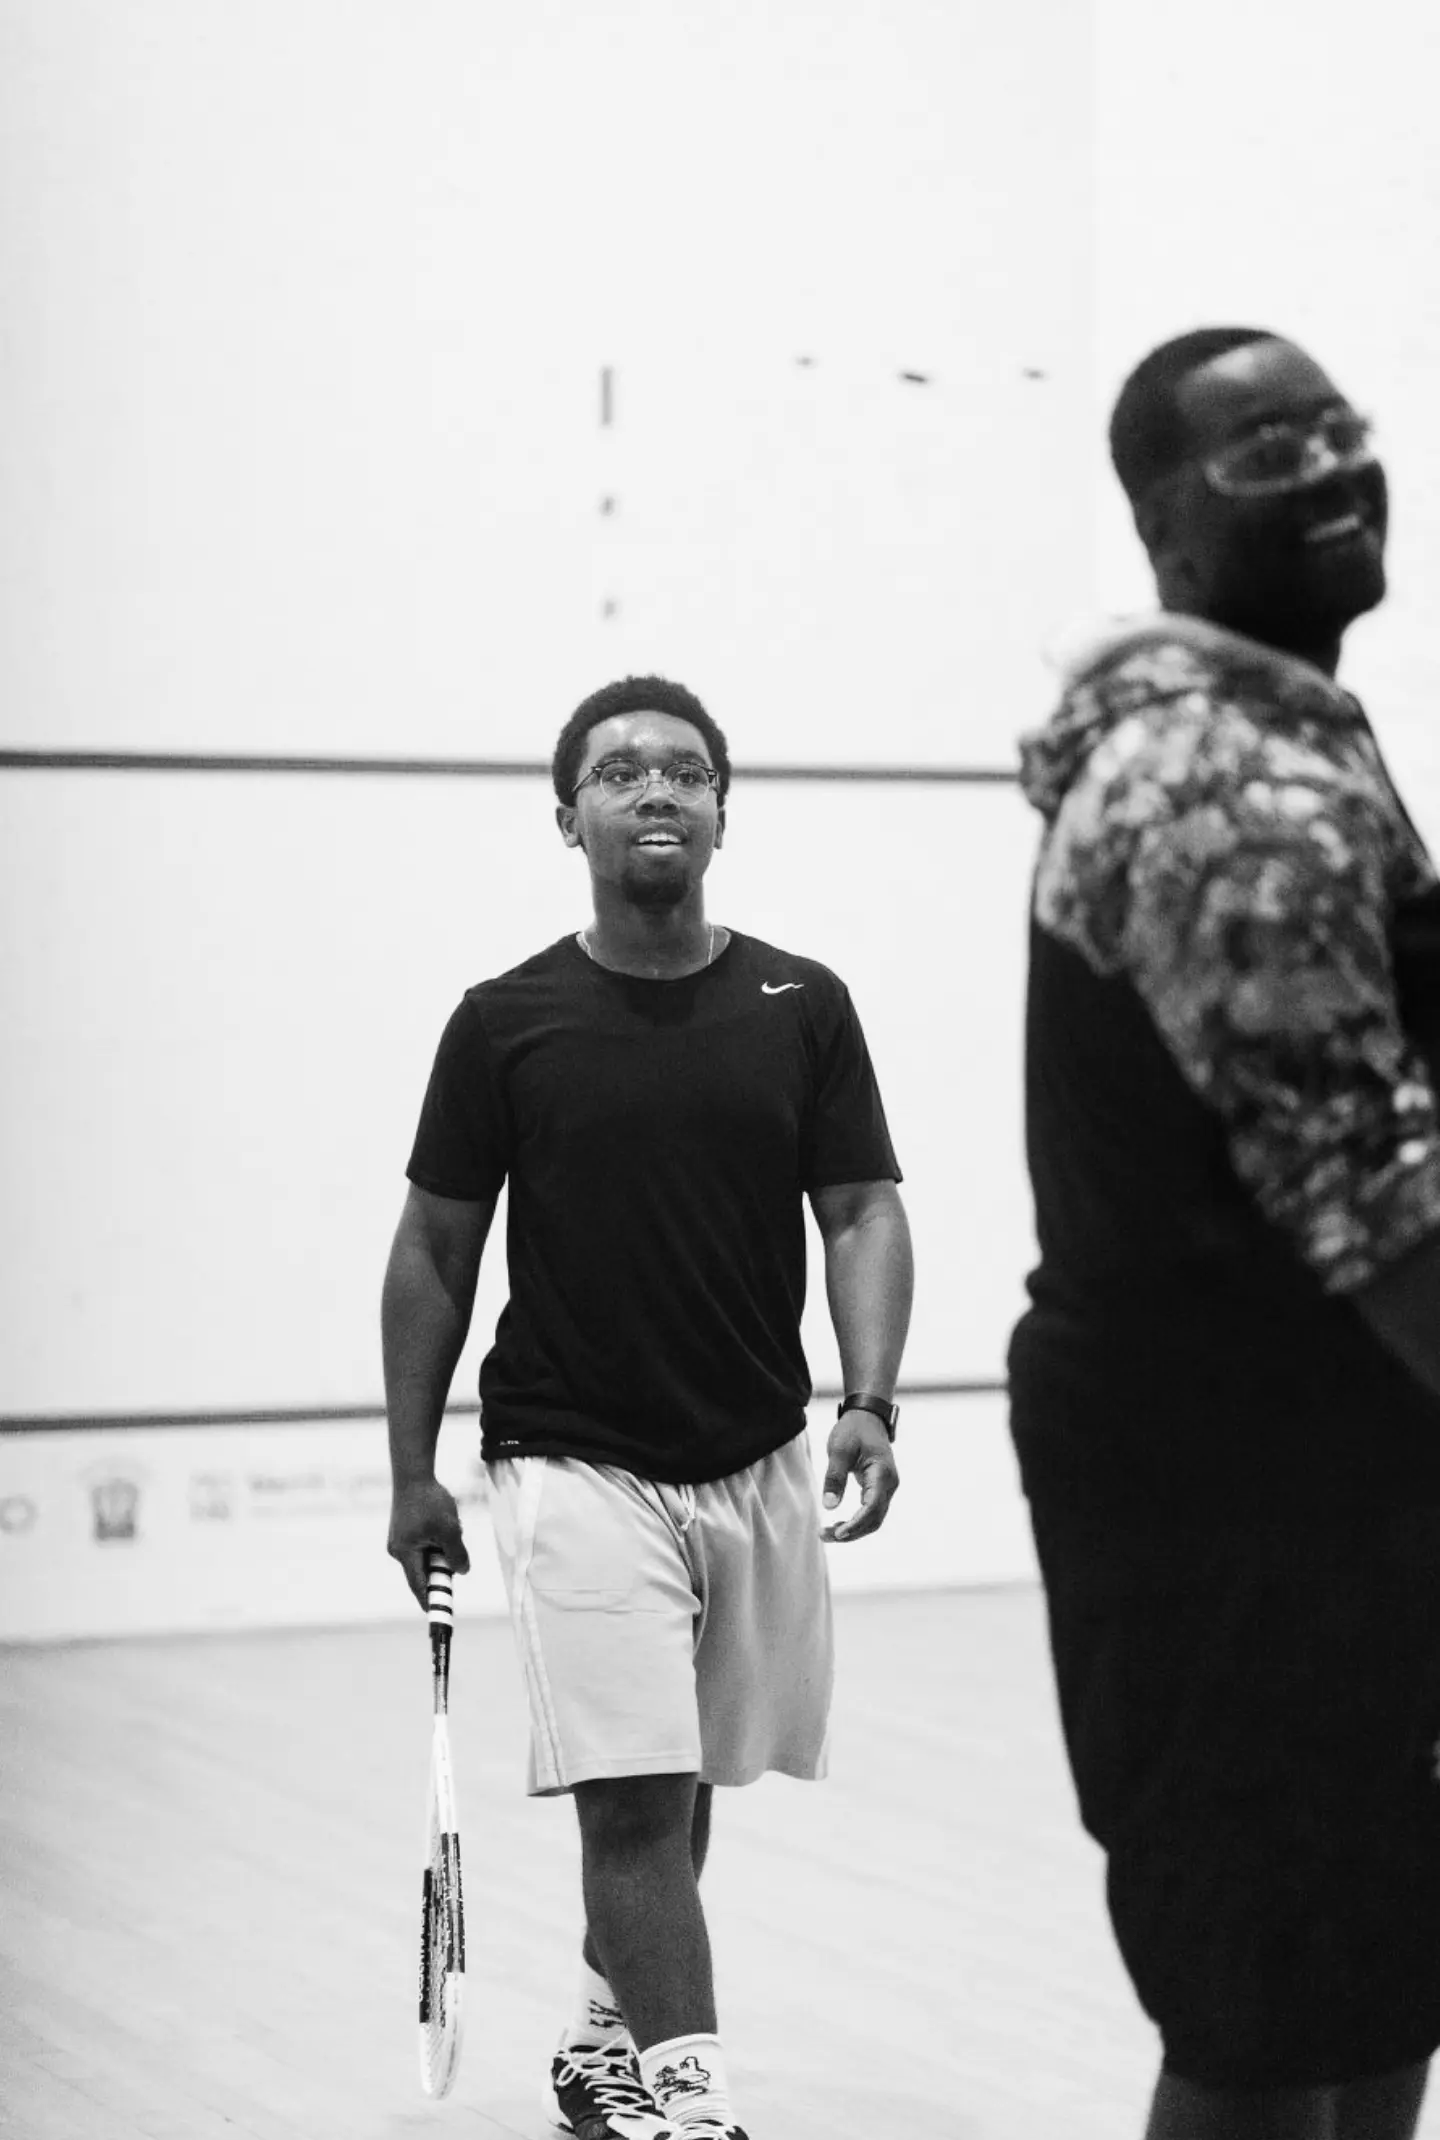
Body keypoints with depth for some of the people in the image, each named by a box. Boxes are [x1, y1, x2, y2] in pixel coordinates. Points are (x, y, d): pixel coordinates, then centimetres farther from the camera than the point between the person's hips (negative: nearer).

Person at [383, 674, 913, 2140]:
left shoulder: (802, 1008, 2)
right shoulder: (506, 1023, -2)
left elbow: (862, 1212, 1)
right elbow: (435, 1250, 4)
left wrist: (870, 1400, -15)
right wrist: (411, 1471, 2)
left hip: (760, 1463, 3)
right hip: (572, 1461, -3)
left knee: (681, 1788, 16)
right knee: (634, 1795, -13)